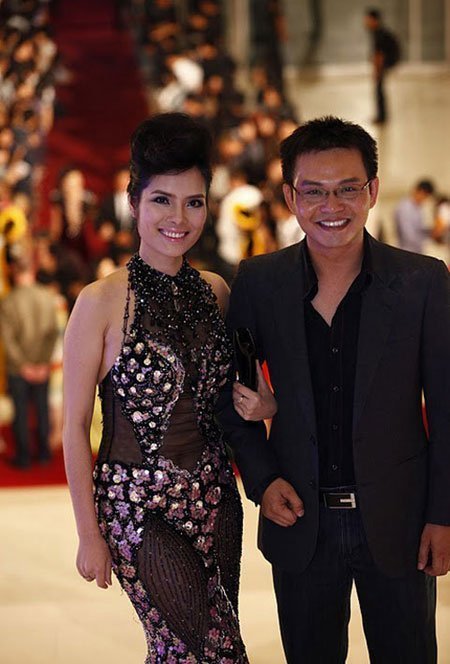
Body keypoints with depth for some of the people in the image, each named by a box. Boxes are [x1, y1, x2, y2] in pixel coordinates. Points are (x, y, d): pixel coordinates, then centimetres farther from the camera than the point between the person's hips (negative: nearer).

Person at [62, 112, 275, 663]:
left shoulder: (215, 291, 4)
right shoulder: (101, 302, -12)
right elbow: (75, 427, -9)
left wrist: (259, 403, -5)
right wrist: (90, 535, -8)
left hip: (214, 495, 5)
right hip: (139, 504, -5)